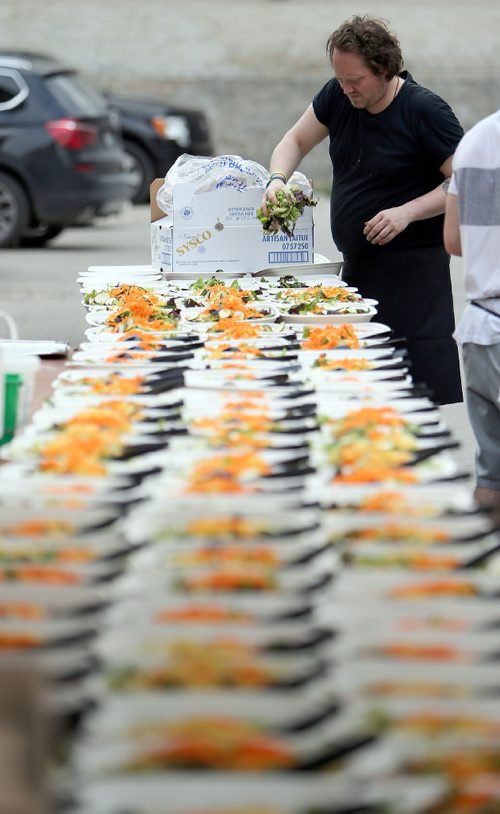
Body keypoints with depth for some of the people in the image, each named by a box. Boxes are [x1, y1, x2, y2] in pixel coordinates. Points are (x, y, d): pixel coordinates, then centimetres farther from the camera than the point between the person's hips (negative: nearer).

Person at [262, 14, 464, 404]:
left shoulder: (425, 111, -12)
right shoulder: (338, 96, 6)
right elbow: (296, 141, 19)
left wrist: (407, 212, -21)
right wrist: (277, 179, -1)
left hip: (413, 269, -6)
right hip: (357, 267, 7)